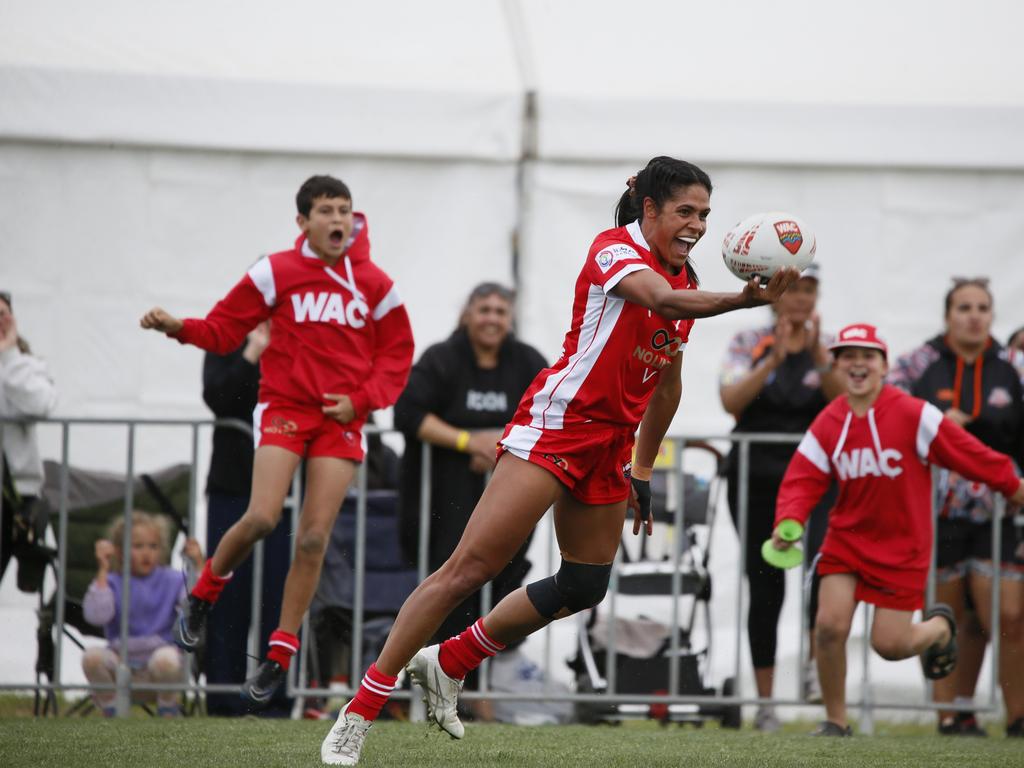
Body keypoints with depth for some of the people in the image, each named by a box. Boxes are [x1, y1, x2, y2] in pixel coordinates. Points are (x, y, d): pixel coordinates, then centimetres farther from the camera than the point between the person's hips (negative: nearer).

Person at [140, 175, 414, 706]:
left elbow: (397, 354, 9)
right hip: (284, 408, -2)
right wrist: (178, 328, -17)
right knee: (261, 518, -19)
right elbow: (225, 329, 1)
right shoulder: (275, 273, -1)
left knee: (314, 538, -4)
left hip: (340, 419, 2)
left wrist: (361, 401, -5)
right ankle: (205, 593, 10)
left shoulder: (374, 284, 4)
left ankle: (279, 658, 4)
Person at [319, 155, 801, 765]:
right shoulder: (616, 250, -12)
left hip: (608, 447, 9)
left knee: (585, 587, 12)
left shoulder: (685, 279, 13)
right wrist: (743, 299, -47)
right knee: (470, 569, -14)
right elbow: (664, 300, -33)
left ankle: (448, 664, 28)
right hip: (556, 424, -9)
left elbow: (667, 385, 24)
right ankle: (360, 711, -11)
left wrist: (643, 472, 24)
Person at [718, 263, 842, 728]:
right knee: (764, 583, 2)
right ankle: (765, 702, 9)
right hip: (756, 476, 0)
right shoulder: (748, 344, 4)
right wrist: (775, 359, -23)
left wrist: (818, 356, -24)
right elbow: (731, 401, -12)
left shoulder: (830, 347, 6)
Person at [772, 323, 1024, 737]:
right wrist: (787, 524, -23)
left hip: (902, 546, -3)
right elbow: (802, 479, -5)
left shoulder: (914, 415, -15)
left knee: (889, 644, -4)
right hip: (846, 539, 3)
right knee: (829, 626, -12)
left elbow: (970, 455, -9)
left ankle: (939, 627, 33)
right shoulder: (827, 424, -3)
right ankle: (835, 721, 8)